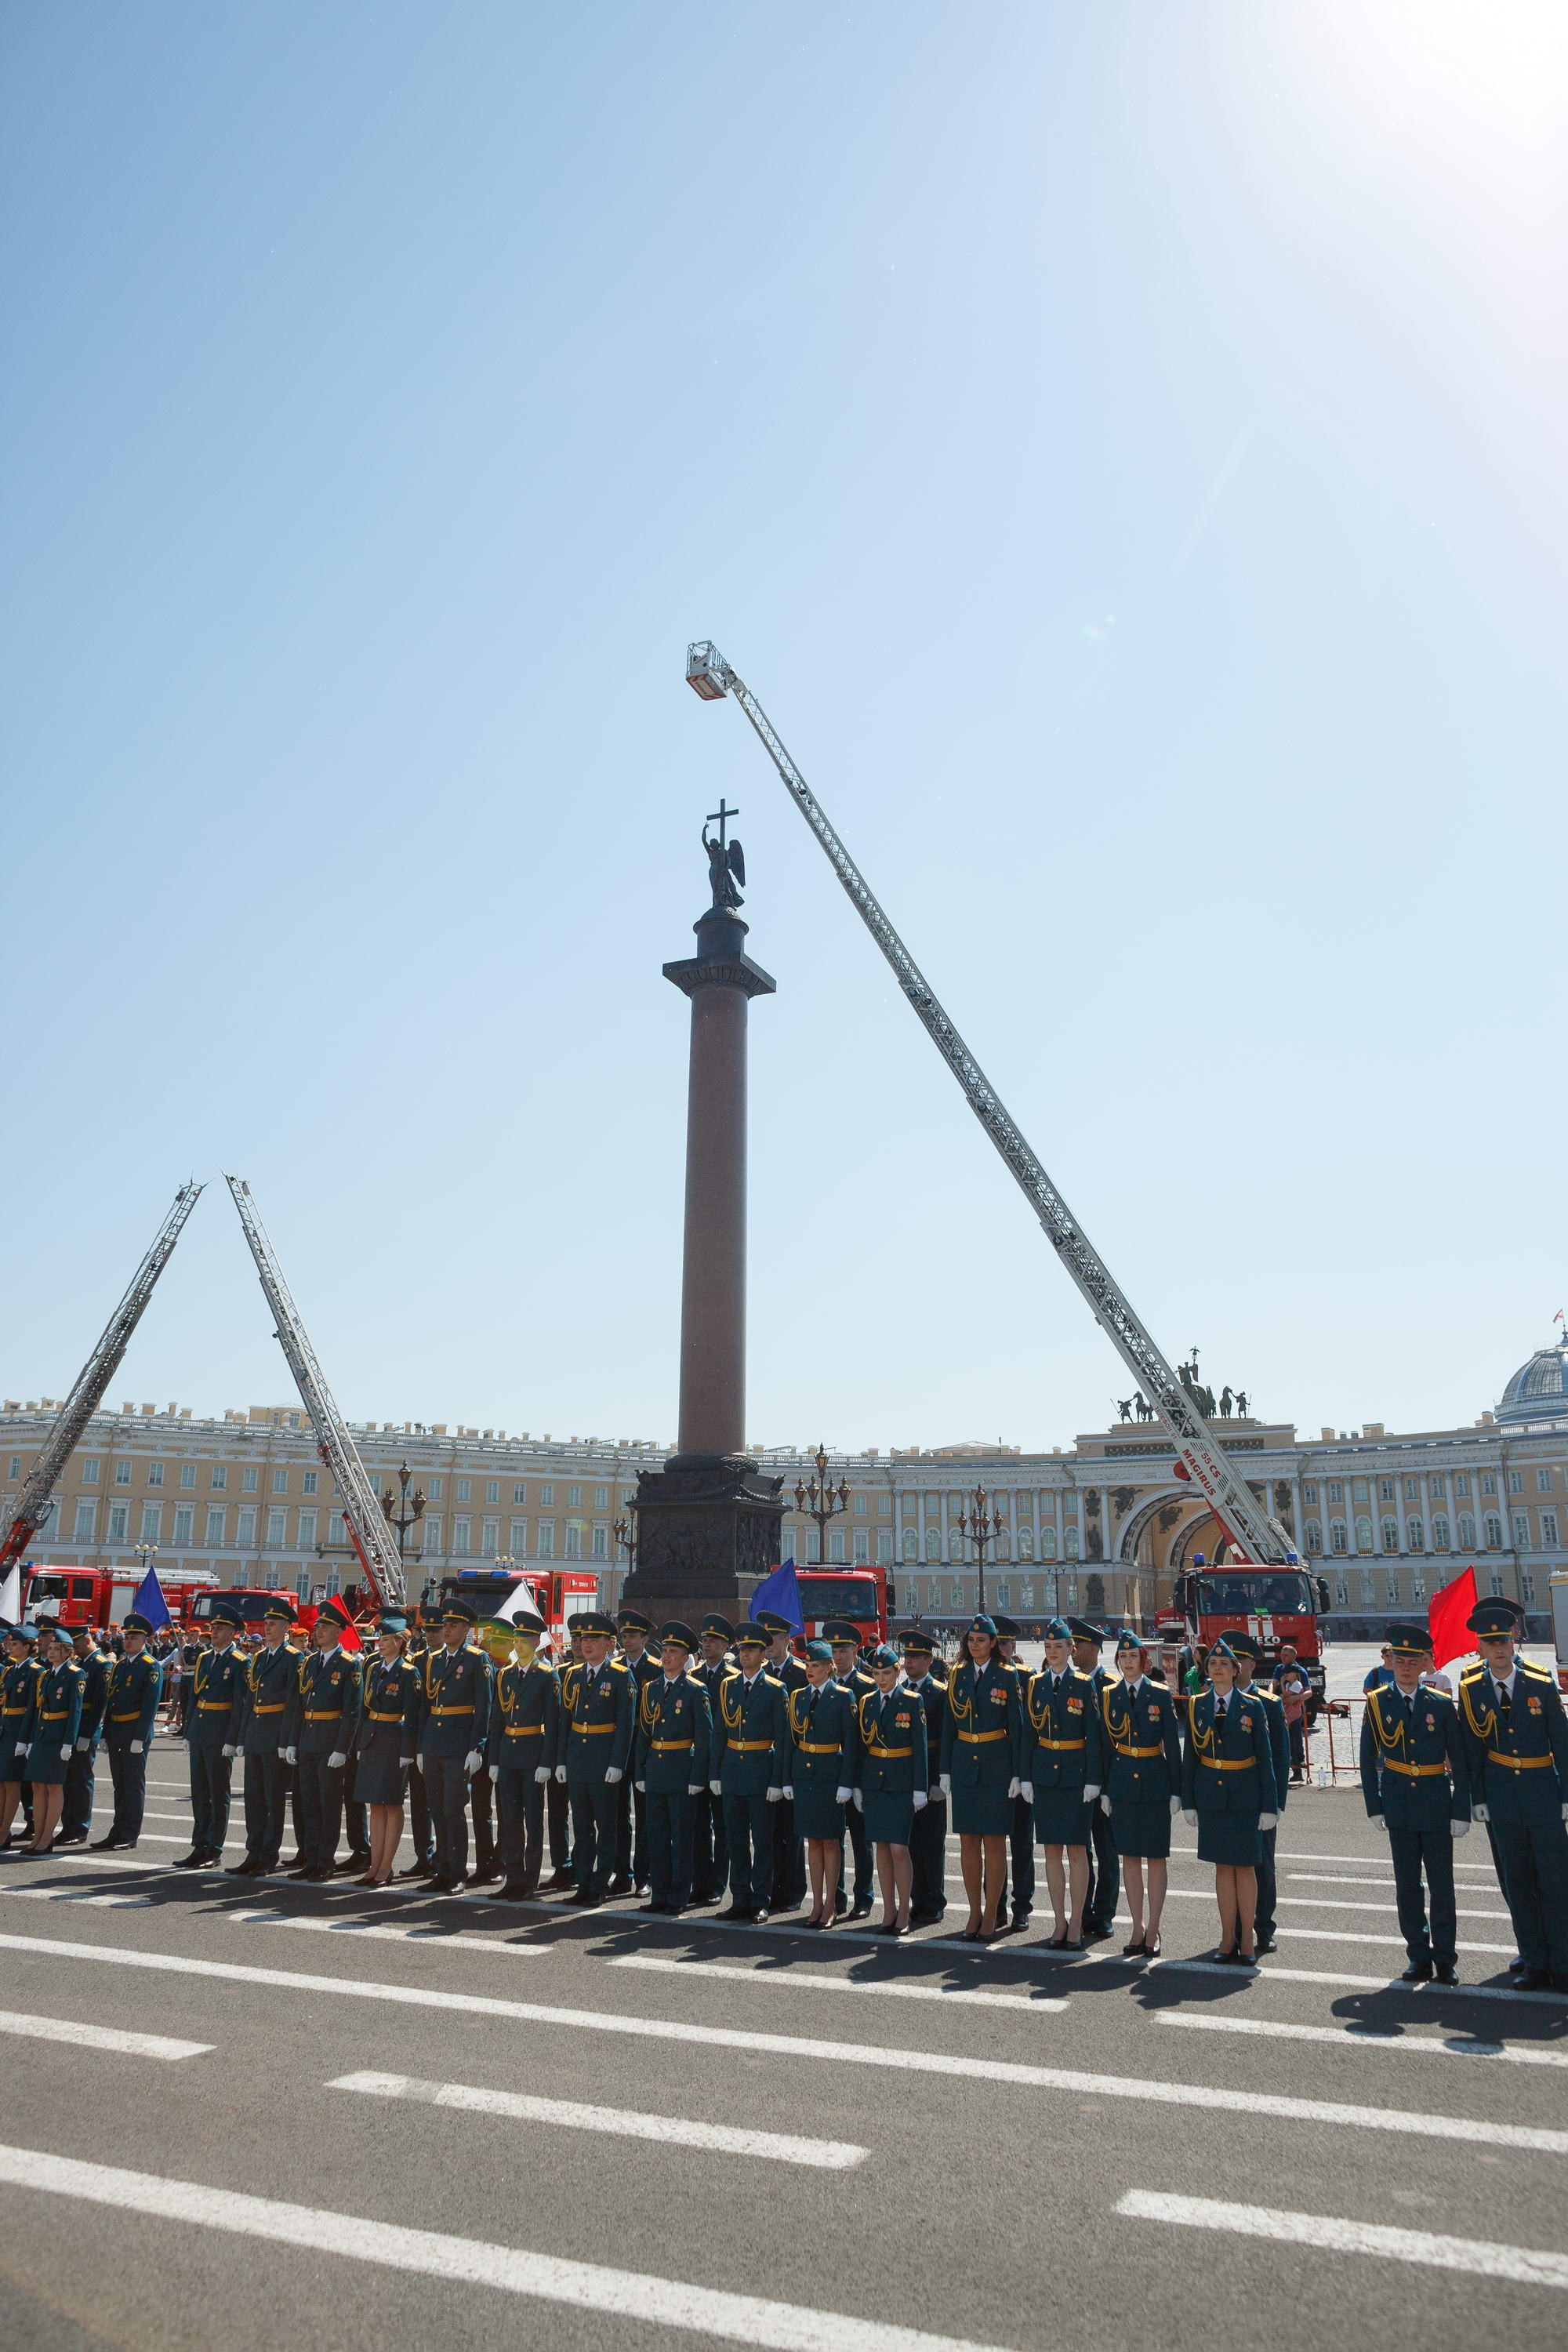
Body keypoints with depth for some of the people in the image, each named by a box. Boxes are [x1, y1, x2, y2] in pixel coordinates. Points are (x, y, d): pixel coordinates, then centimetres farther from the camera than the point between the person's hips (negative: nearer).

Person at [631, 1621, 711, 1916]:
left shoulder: (695, 1690, -6)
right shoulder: (650, 1689, 9)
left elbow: (704, 1738, -7)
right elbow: (643, 1734, 13)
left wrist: (697, 1778, -12)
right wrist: (640, 1772, 8)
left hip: (682, 1771, -5)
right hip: (654, 1771, 5)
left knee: (681, 1837, 2)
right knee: (656, 1836, 10)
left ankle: (678, 1899, 10)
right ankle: (659, 1895, 19)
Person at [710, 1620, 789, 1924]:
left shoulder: (774, 1690, -5)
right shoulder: (727, 1686, 7)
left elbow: (782, 1739, -6)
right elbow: (719, 1733, 10)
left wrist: (778, 1781, -11)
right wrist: (714, 1773, 4)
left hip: (761, 1771, -4)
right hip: (732, 1771, 4)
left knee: (762, 1839, 2)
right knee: (736, 1839, 9)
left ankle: (760, 1901, 11)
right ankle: (740, 1899, 18)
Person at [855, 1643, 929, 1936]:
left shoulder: (912, 1701, -5)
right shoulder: (867, 1702, 7)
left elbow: (920, 1747, -5)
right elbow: (861, 1746, 10)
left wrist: (919, 1789, -8)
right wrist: (857, 1787, 8)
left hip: (901, 1783, -4)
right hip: (873, 1781, 4)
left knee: (899, 1848, -7)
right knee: (881, 1846, 7)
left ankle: (903, 1914, 6)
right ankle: (889, 1912, 15)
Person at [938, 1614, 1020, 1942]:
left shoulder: (1006, 1677, -3)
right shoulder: (957, 1676, 7)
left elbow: (1016, 1727, -3)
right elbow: (948, 1726, 9)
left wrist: (1016, 1774, -7)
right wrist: (945, 1771, 6)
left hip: (996, 1767, -3)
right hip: (964, 1765, 3)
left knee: (994, 1841, 1)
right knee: (968, 1841, 7)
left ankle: (991, 1915, 11)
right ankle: (975, 1912, 17)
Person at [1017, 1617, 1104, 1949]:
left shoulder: (1084, 1685, -4)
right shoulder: (1034, 1685, 6)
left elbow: (1094, 1735, -5)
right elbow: (1027, 1734, 8)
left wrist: (1093, 1780, -9)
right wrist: (1025, 1778, 4)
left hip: (1076, 1774, -3)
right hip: (1044, 1775, 3)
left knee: (1076, 1850, 0)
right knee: (1052, 1850, 7)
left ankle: (1076, 1924, 9)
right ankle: (1059, 1922, 16)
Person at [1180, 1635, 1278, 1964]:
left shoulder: (1252, 1707, -3)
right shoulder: (1196, 1706, 3)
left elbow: (1265, 1759, -1)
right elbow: (1189, 1756, 6)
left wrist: (1269, 1806, -5)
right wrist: (1188, 1802, 3)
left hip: (1244, 1797, -2)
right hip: (1210, 1796, 2)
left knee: (1244, 1867, 3)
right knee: (1222, 1867, 7)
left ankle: (1247, 1939, 13)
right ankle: (1228, 1938, 15)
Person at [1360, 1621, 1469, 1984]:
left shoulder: (1441, 1705, -1)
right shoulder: (1377, 1703, 0)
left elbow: (1459, 1761, 1)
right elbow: (1368, 1760, 4)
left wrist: (1461, 1812, -3)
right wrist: (1375, 1807, 0)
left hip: (1436, 1807, -1)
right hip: (1399, 1809, 1)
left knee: (1442, 1885, 3)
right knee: (1407, 1886, 7)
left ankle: (1445, 1959, 14)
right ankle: (1419, 1958, 17)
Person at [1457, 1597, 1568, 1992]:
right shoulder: (1470, 1689, -2)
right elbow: (1471, 1748, 3)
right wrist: (1478, 1797, 2)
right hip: (1501, 1793, 1)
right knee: (1516, 1881, 8)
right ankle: (1533, 1961, 18)